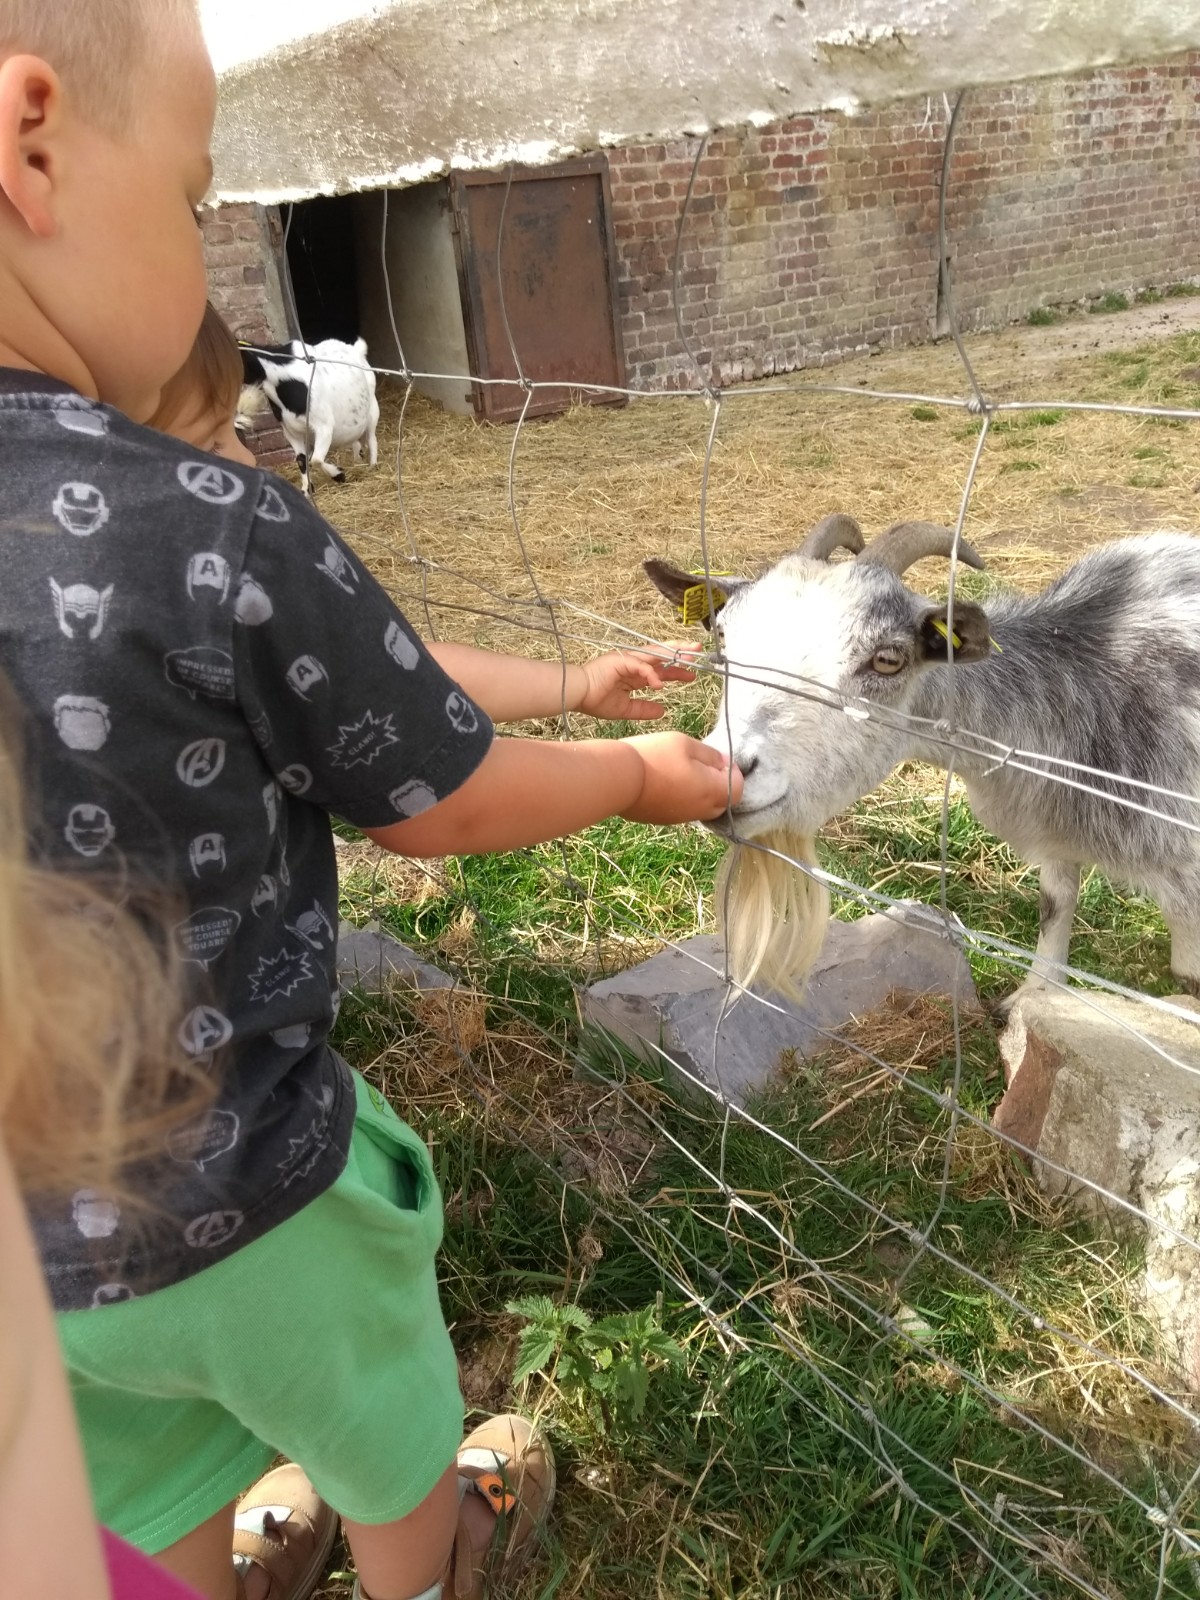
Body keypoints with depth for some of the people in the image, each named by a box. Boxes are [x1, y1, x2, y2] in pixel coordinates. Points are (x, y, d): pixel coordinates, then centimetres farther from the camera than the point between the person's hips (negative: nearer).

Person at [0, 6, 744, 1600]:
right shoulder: (216, 536, -32)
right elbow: (445, 809, -15)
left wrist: (566, 682, 6)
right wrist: (641, 775, 5)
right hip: (233, 1199, -5)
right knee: (384, 1427, 29)